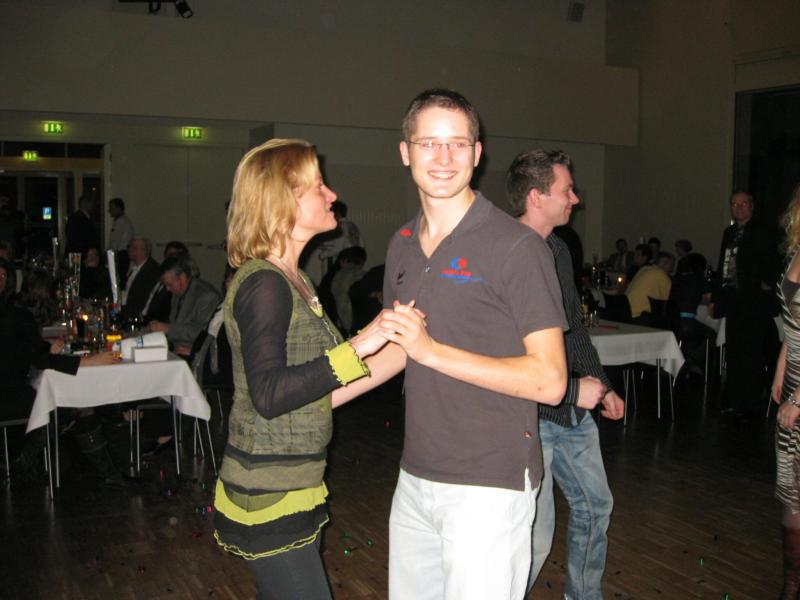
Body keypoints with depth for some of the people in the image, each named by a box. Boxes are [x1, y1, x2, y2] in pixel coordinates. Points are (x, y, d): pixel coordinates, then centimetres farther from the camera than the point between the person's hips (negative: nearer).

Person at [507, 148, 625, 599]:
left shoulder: (559, 249, 9)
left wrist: (602, 386, 21)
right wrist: (572, 389, -20)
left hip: (573, 411, 10)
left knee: (596, 506, 22)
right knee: (536, 535, -3)